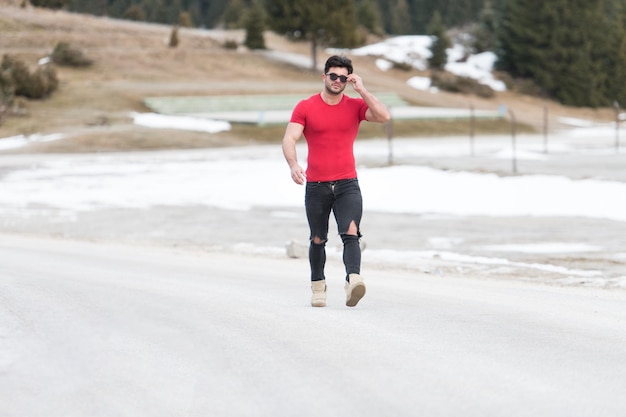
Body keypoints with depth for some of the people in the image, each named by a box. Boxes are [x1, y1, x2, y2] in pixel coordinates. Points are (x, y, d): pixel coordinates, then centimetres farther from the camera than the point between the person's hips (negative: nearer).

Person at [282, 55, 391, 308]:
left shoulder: (356, 106, 4)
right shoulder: (305, 108, 1)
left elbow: (384, 116, -12)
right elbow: (289, 139, -7)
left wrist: (361, 90, -10)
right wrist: (293, 164, -26)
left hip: (347, 184, -1)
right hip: (316, 186, 1)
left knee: (351, 233, -21)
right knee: (318, 240, 11)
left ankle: (353, 281, -36)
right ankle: (318, 287, 27)